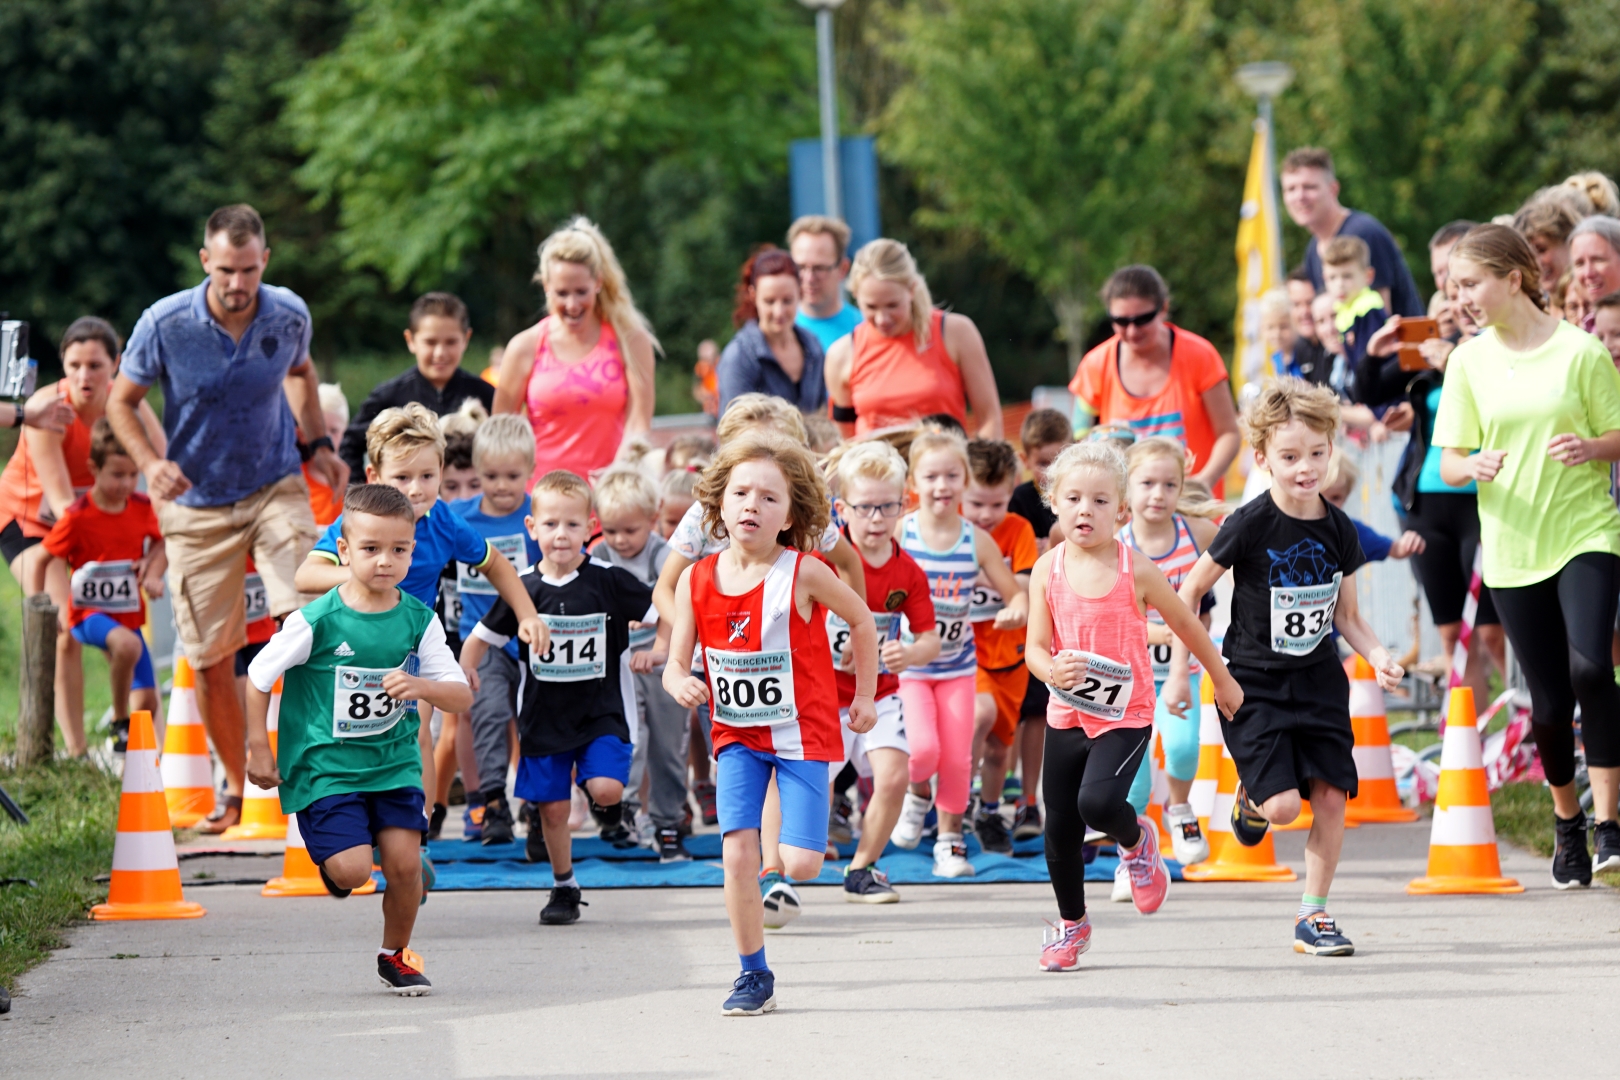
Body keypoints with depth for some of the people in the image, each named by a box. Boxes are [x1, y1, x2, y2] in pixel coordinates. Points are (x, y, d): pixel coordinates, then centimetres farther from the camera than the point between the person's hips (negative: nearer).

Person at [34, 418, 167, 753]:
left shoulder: (142, 508, -1)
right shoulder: (78, 516, -14)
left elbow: (160, 543, 16)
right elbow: (43, 560, -5)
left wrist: (153, 574, -3)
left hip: (127, 614, 5)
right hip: (88, 613, -5)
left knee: (147, 700, 2)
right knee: (127, 644, -38)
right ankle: (120, 722, -20)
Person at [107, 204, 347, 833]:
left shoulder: (289, 316, -6)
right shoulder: (164, 324, -15)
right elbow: (121, 402, -1)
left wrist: (318, 443, 6)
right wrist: (151, 463, -18)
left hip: (276, 490, 1)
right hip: (197, 507, -1)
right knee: (210, 662, 2)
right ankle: (236, 789, 20)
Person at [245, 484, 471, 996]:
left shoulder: (419, 621, -4)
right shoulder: (317, 622, -15)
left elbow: (461, 697, -3)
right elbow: (258, 677, -3)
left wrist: (422, 687, -24)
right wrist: (259, 748, -1)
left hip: (395, 762, 3)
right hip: (324, 764, -3)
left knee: (404, 862, -6)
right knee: (352, 869, -16)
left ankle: (396, 954, 20)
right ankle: (329, 858, 23)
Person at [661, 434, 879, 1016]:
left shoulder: (804, 575, -15)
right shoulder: (696, 581, -6)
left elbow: (861, 619, 1)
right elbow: (675, 663, 2)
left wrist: (865, 697, 6)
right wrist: (680, 683, -22)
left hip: (803, 732, -2)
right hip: (738, 732, 2)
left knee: (799, 863, -10)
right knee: (738, 851, -11)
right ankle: (754, 974, 4)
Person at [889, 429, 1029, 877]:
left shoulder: (977, 541, -2)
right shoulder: (898, 533, -9)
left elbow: (1016, 593, 3)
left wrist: (1017, 609, -21)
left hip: (957, 665, 2)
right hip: (907, 664, -2)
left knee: (957, 759, 1)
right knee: (922, 748, -18)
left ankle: (950, 840, 19)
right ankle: (917, 794, 16)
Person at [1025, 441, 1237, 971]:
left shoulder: (1135, 571, -10)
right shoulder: (1049, 570, -3)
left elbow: (1186, 623, 4)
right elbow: (1035, 646, -1)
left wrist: (1223, 680, 15)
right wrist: (1052, 670, -25)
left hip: (1126, 716, -3)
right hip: (1067, 715, 3)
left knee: (1097, 802, -27)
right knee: (1059, 829, 8)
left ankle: (1137, 839, 9)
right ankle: (1072, 923, 31)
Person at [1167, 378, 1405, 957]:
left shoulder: (1338, 530, 1)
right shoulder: (1250, 525, -14)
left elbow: (1346, 616, 11)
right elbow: (1190, 590, -4)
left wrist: (1379, 656, -8)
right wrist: (1180, 672, -5)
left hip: (1319, 681, 4)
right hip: (1253, 685, -4)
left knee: (1330, 796, -5)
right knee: (1283, 805, -13)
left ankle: (1313, 916, 8)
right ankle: (1248, 797, 24)